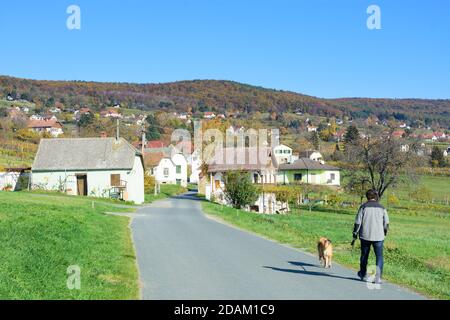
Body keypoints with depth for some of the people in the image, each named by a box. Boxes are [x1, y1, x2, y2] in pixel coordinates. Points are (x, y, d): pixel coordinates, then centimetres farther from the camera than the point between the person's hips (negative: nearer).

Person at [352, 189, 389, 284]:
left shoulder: (363, 207, -3)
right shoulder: (381, 208, 1)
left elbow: (357, 222, -5)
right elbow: (386, 223, 5)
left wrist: (355, 234, 3)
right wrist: (385, 232, 22)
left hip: (365, 236, 0)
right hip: (378, 237, 0)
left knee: (364, 255, 16)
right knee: (379, 257, 5)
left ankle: (363, 275, 32)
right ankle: (378, 278, -5)